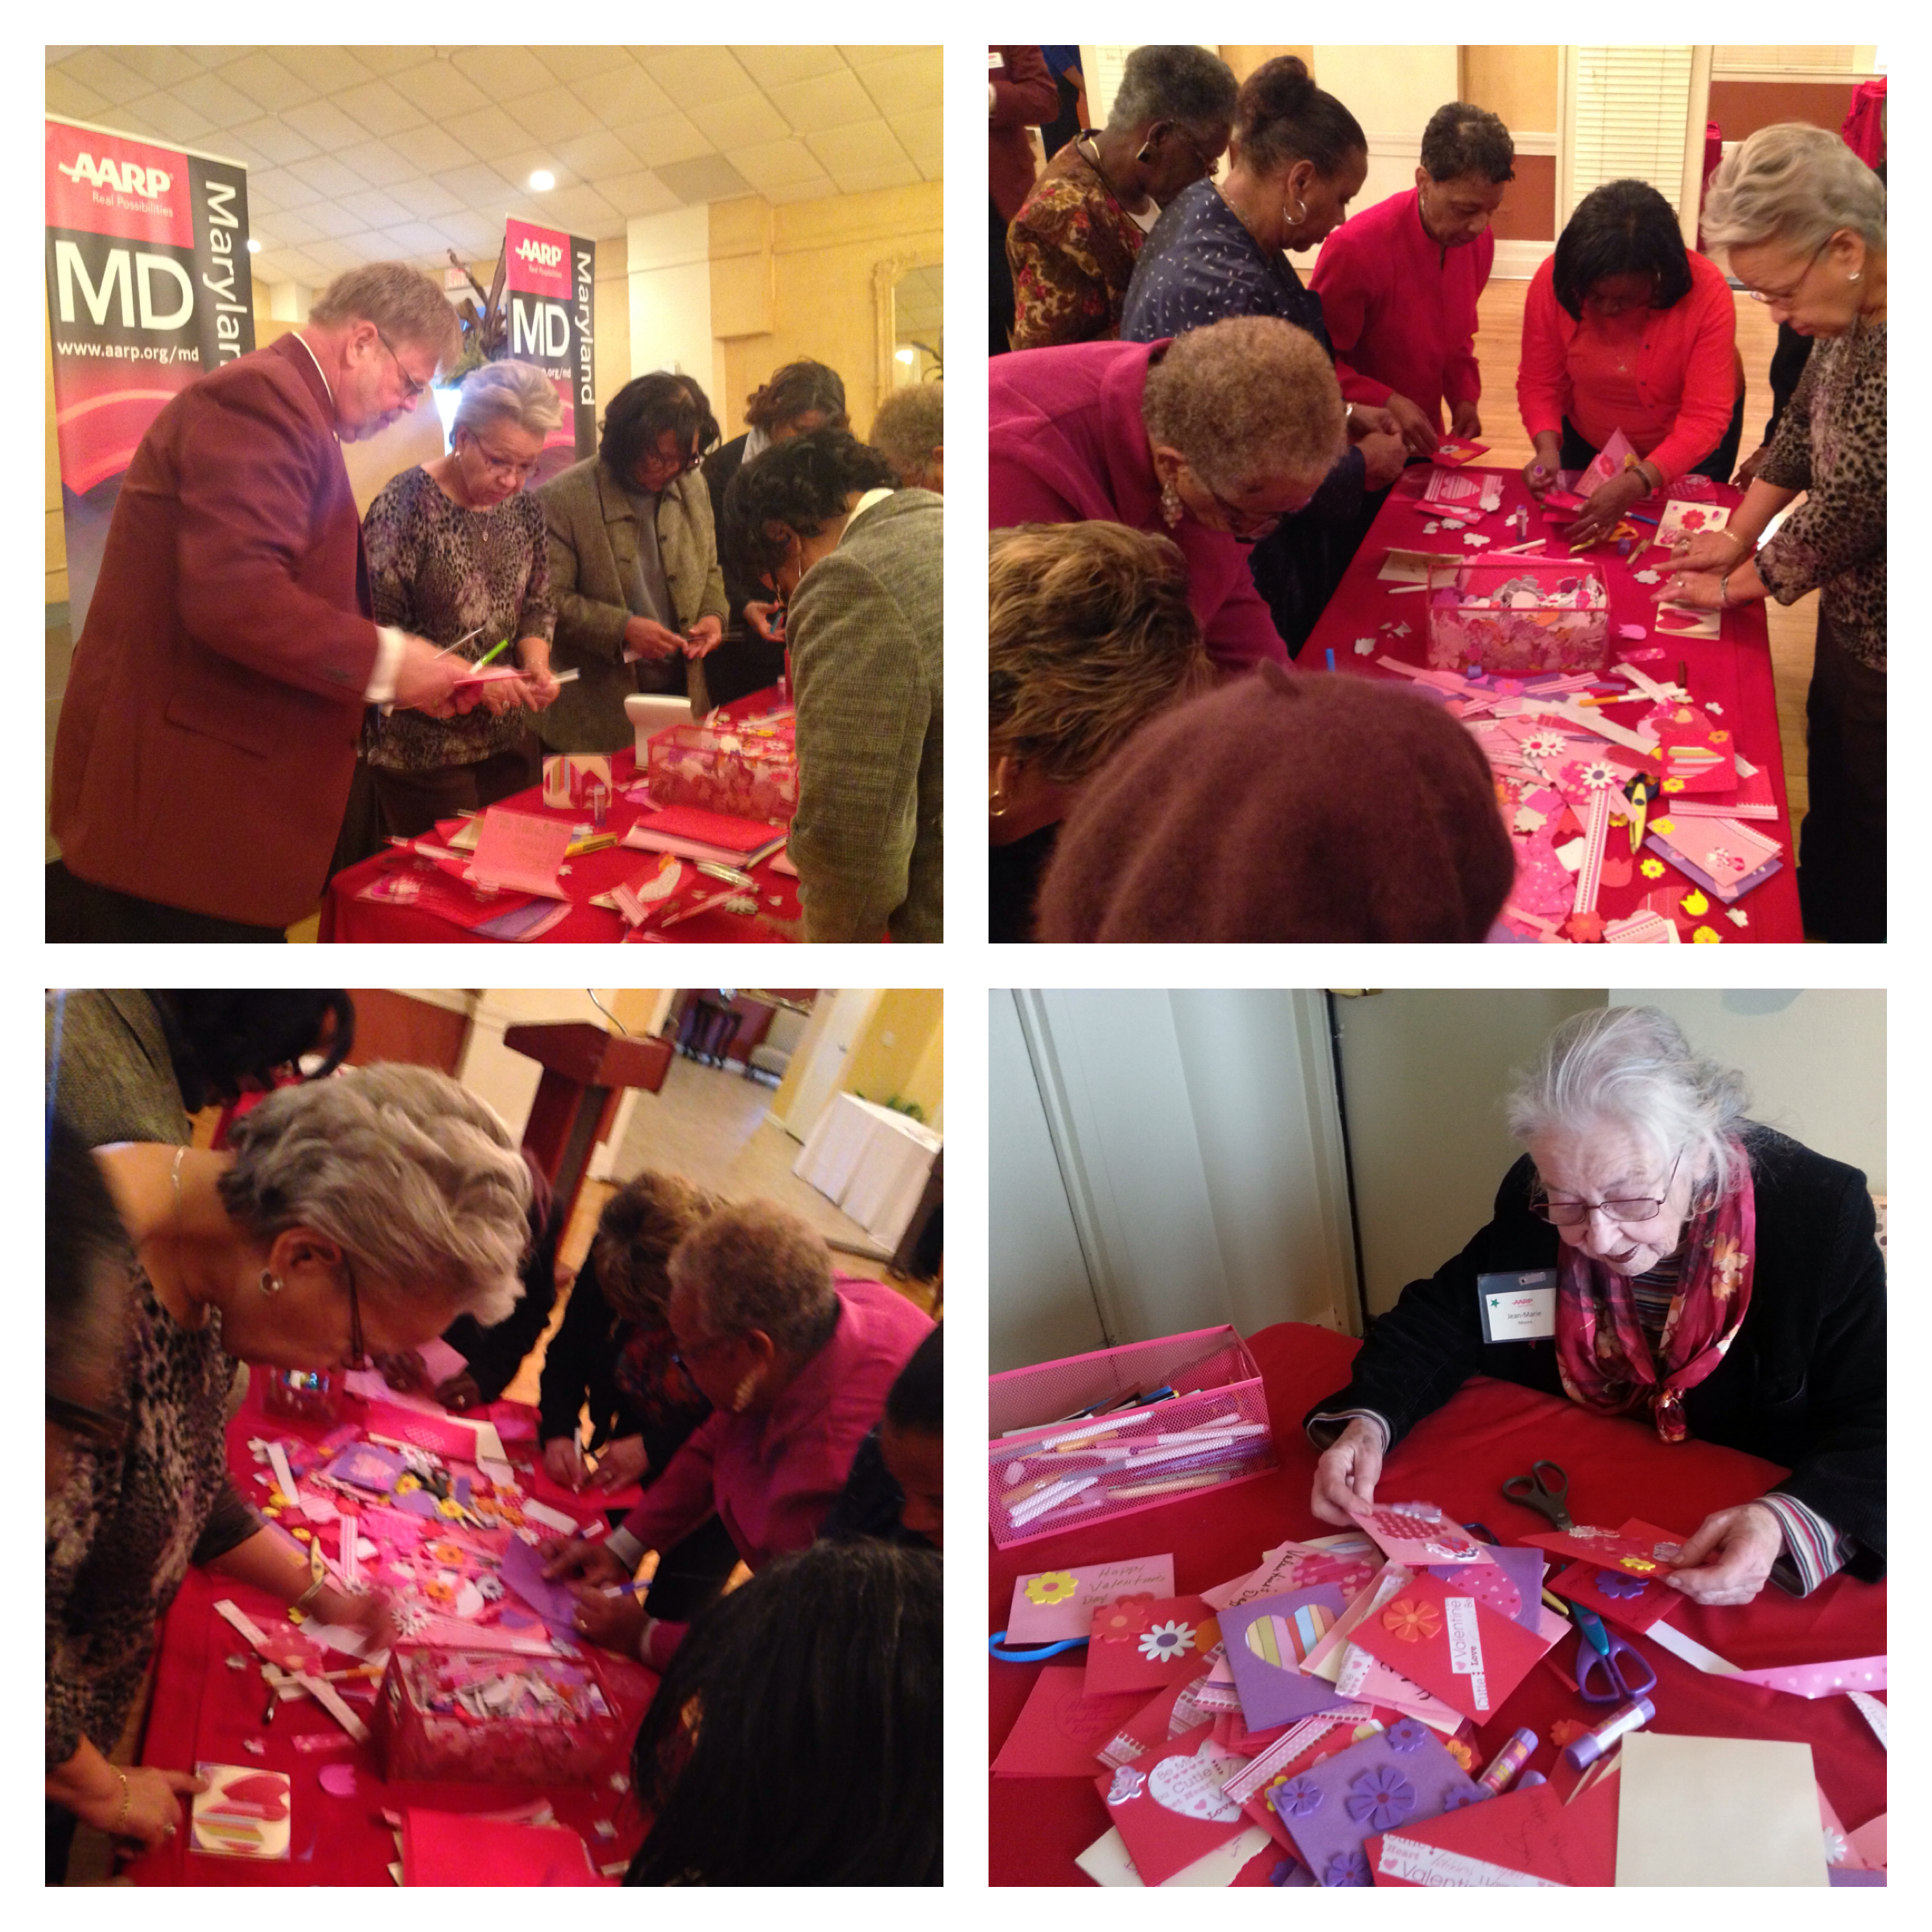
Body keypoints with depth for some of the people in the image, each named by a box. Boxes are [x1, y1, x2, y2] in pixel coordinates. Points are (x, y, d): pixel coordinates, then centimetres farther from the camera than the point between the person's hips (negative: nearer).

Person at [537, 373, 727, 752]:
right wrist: (622, 629, -22)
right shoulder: (562, 499, -11)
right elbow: (549, 599, -13)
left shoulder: (693, 487, 8)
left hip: (682, 694, 5)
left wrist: (713, 615, 0)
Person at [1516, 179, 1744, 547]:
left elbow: (1705, 419, -36)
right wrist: (1548, 448, -38)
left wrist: (1636, 482, -51)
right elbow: (1539, 383, -18)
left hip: (1686, 449, -2)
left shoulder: (1707, 292, -35)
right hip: (1588, 443, 2)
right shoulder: (1552, 281, -28)